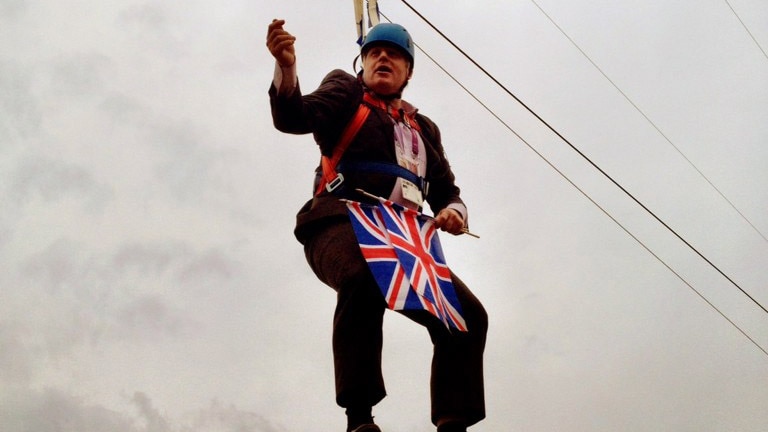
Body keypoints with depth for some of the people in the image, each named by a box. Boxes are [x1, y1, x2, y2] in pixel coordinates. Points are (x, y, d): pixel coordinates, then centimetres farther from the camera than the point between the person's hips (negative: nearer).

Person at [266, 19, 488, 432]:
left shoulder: (424, 129, 31)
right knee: (365, 279, -38)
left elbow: (447, 191, 27)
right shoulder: (345, 91, 18)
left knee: (468, 316, -14)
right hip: (341, 225, -5)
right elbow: (294, 117, -1)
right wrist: (286, 68, -23)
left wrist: (454, 211, 1)